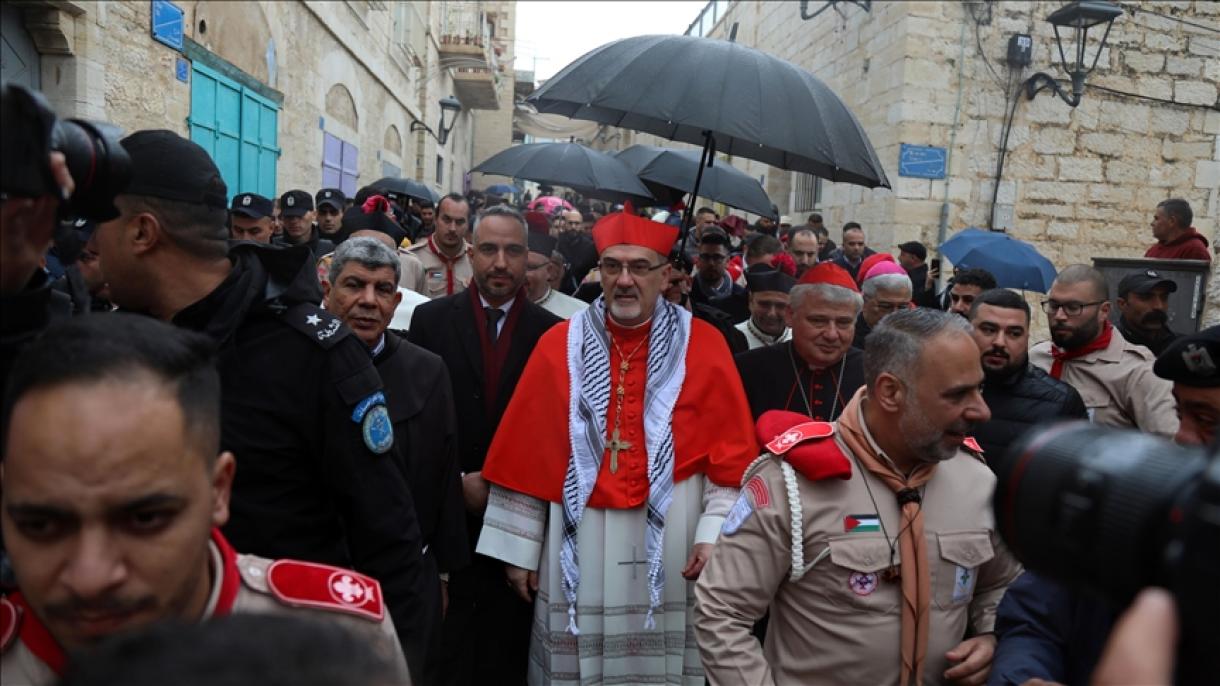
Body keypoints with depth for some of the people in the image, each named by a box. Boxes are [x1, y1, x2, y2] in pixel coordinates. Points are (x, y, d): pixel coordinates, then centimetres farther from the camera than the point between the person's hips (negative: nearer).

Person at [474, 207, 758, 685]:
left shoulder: (704, 347, 0)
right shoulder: (560, 346, 2)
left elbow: (731, 453, -1)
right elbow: (526, 453, 3)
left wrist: (715, 535, -10)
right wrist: (519, 549, 2)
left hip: (669, 547, -1)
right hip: (580, 545, 1)